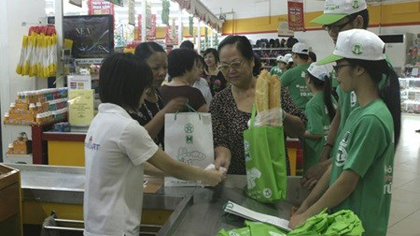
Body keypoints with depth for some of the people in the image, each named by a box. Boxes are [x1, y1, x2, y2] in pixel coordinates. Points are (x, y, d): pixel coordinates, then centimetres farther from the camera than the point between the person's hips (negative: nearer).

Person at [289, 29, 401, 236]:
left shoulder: (370, 119, -23)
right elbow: (337, 166, 7)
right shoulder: (359, 112, 5)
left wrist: (306, 217, -11)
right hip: (344, 218, 8)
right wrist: (306, 204, 6)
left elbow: (347, 183, -21)